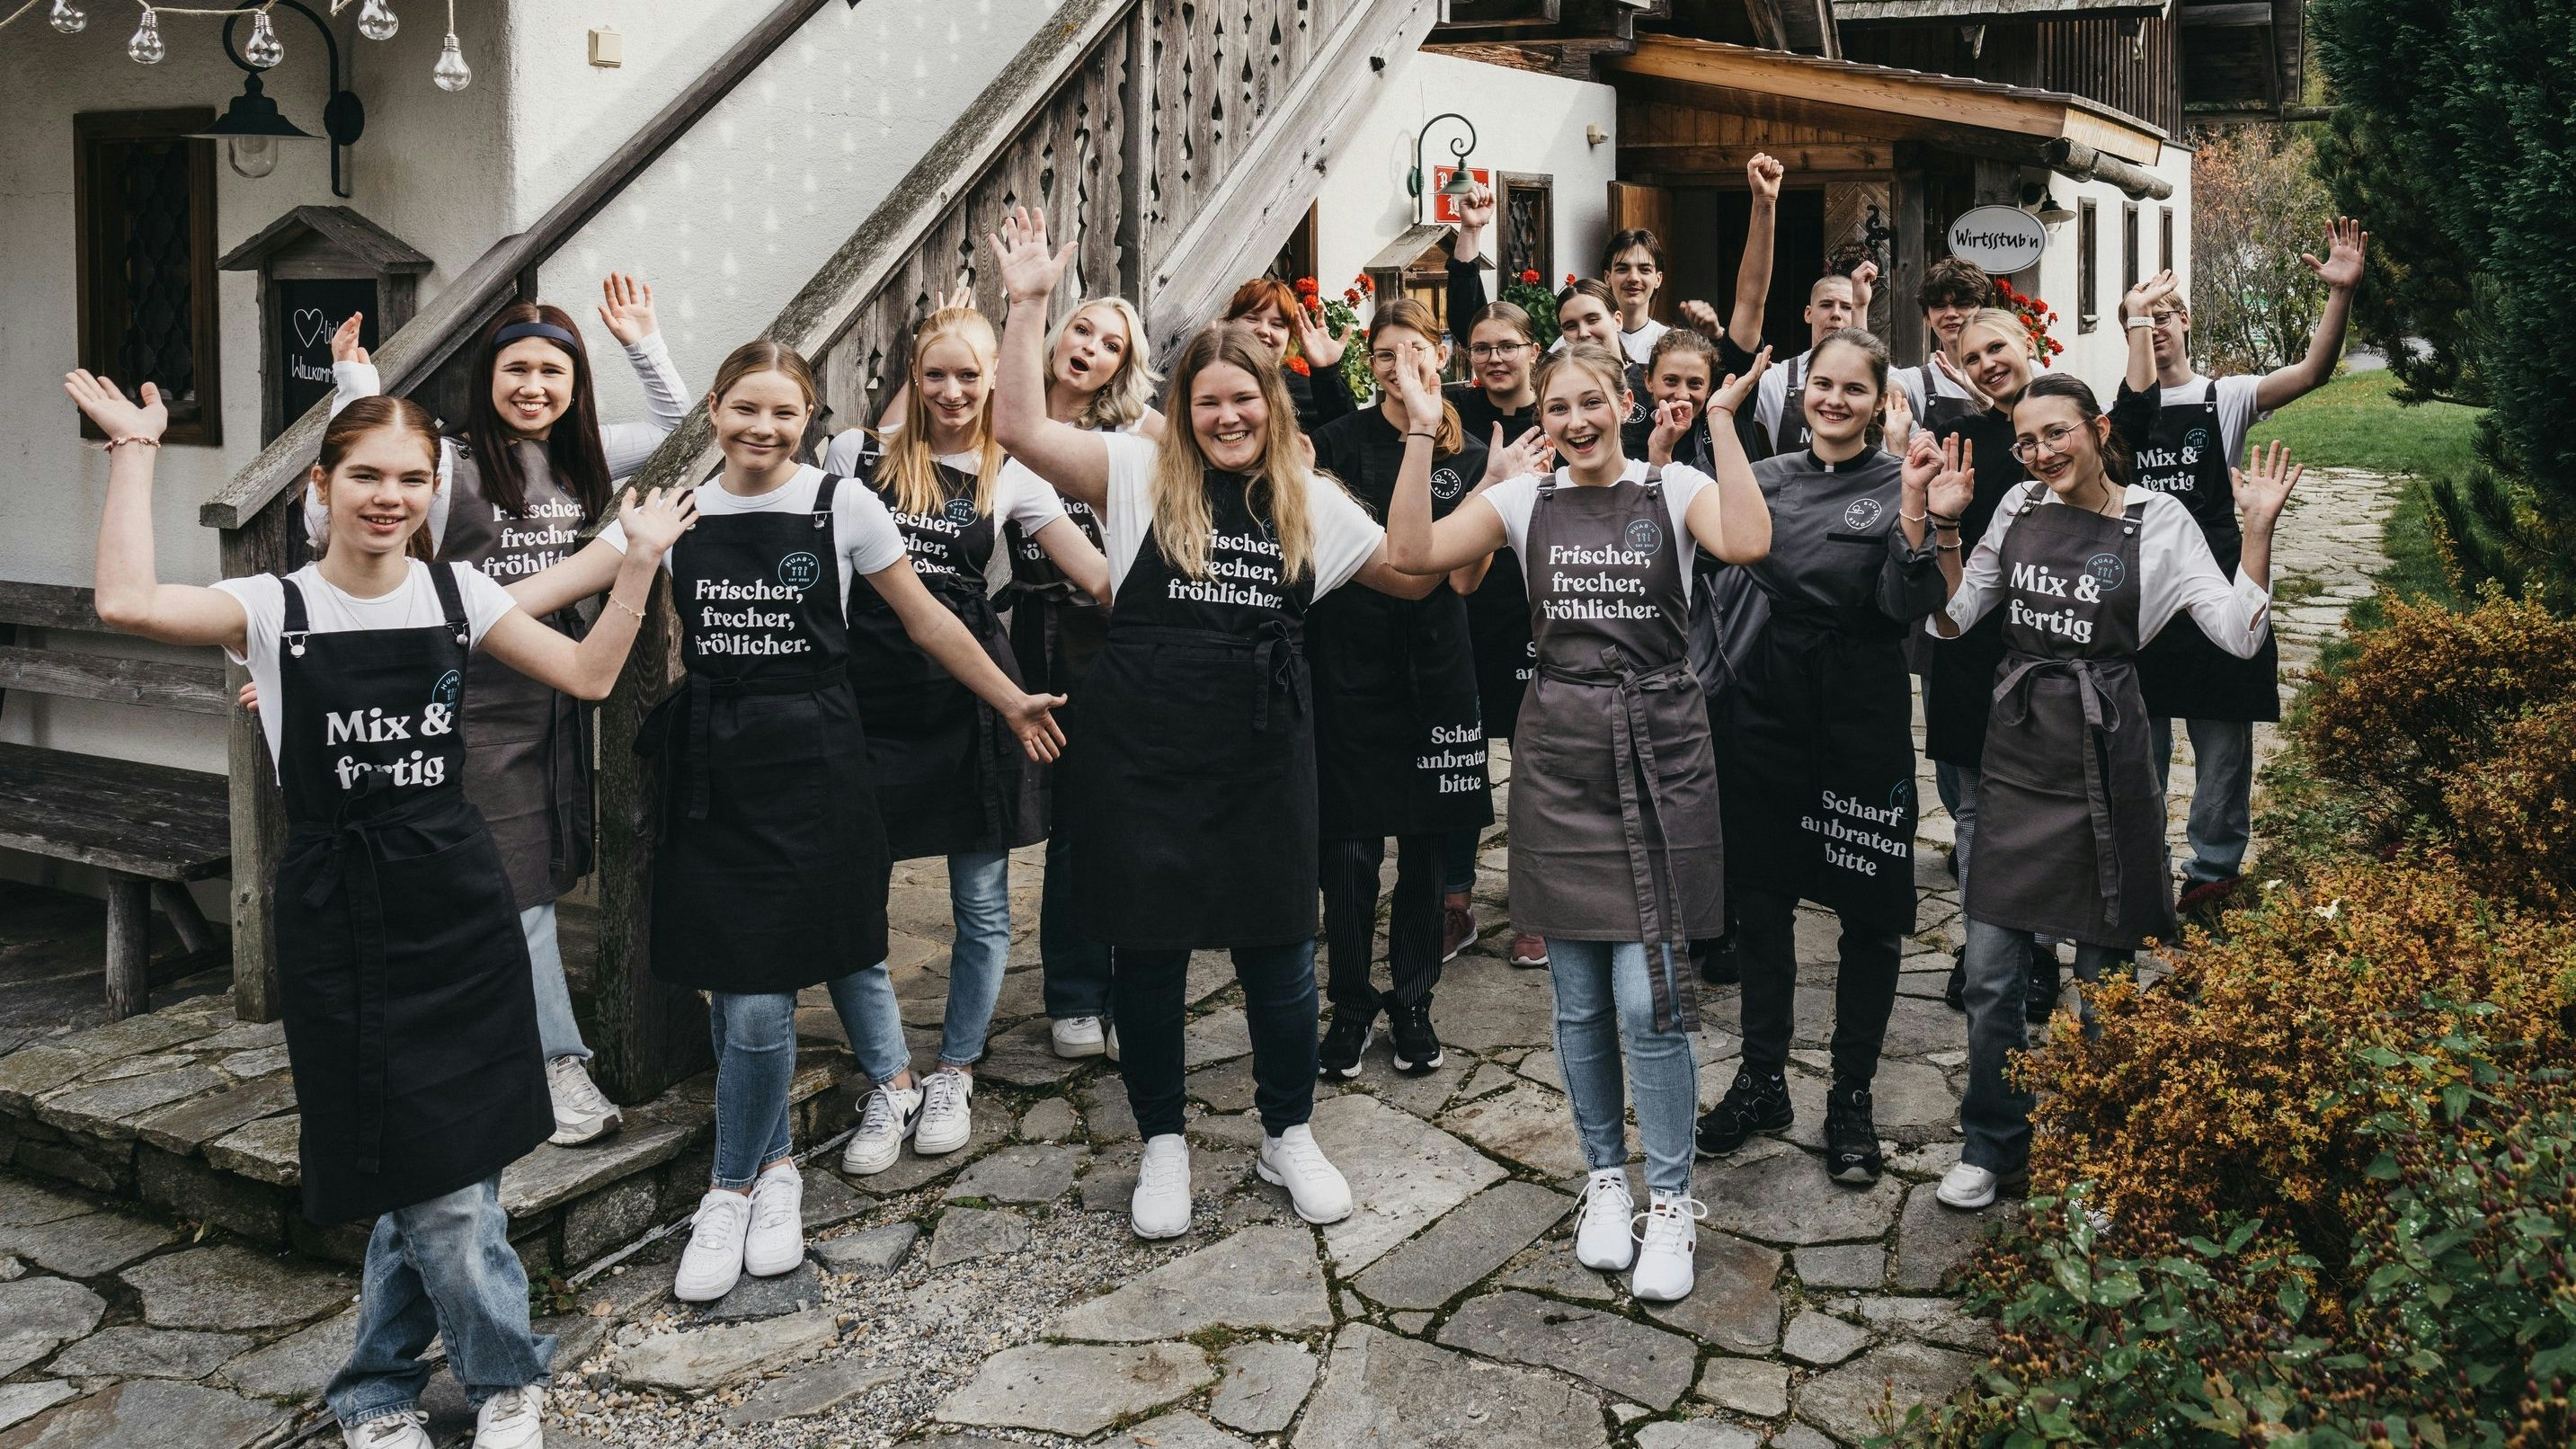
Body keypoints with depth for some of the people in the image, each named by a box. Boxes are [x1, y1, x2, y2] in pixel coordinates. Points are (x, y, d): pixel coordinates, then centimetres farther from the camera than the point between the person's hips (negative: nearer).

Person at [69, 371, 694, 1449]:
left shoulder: (456, 591, 6)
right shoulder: (274, 607, -4)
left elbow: (588, 675, 7)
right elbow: (128, 603, -22)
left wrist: (640, 559, 2)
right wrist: (135, 450, -13)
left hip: (458, 902, 3)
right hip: (339, 915, -3)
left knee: (433, 1175, 10)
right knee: (442, 1184, -2)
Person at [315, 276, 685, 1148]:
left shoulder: (584, 458, 6)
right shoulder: (451, 464, -10)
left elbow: (678, 427, 18)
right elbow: (328, 520, -17)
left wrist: (640, 341, 7)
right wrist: (354, 394, -22)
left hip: (559, 696, 6)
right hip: (479, 703, -6)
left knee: (544, 874, 14)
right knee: (517, 886, -3)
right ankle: (561, 1062, 4)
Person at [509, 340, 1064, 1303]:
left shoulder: (840, 505, 0)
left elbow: (925, 620, 8)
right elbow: (547, 590, 0)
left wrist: (1010, 702, 12)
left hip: (807, 765, -3)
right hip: (708, 770, 3)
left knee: (760, 1000, -6)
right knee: (728, 991, 8)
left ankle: (732, 1189, 15)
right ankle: (772, 1167, 29)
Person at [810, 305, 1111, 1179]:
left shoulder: (1010, 479, 6)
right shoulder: (855, 455, 6)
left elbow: (1107, 580, 1)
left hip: (968, 703, 1)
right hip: (867, 700, 0)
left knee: (982, 904, 7)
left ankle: (954, 1074, 28)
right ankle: (890, 1085, 16)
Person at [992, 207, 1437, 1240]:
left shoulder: (1310, 502, 7)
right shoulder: (1137, 474, -1)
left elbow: (1414, 574, 13)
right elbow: (1019, 427, -12)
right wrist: (1030, 303, -16)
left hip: (1262, 756, 2)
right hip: (1143, 752, -2)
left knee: (1278, 949, 8)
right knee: (1148, 950, 7)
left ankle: (1289, 1136, 28)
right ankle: (1162, 1145, 25)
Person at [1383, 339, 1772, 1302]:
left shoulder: (1674, 489, 1)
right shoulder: (1525, 500, 6)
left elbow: (1745, 543, -20)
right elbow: (1413, 551, -7)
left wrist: (1724, 423, -20)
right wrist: (1421, 434, -11)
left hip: (1658, 751, -2)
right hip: (1559, 754, 3)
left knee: (1648, 998, -6)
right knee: (1578, 1000, 10)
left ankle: (1669, 1200, 11)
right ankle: (1606, 1181, 27)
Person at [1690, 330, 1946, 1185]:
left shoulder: (1897, 485, -3)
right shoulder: (1766, 477, 8)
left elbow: (1907, 605, -12)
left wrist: (1914, 513, -27)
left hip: (1861, 717, -3)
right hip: (1765, 706, 4)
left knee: (1869, 907, 4)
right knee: (1760, 897, 10)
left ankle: (1852, 1097, 17)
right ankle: (1762, 1081, 24)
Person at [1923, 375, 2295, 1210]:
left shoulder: (2157, 521, -3)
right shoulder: (2020, 508, 7)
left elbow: (2241, 633, -8)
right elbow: (1951, 618, 9)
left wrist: (2258, 530, -16)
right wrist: (1944, 523, 0)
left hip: (2103, 758, -3)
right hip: (2015, 752, 3)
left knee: (2102, 973, 8)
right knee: (1989, 972, 3)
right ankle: (1992, 1148, 20)